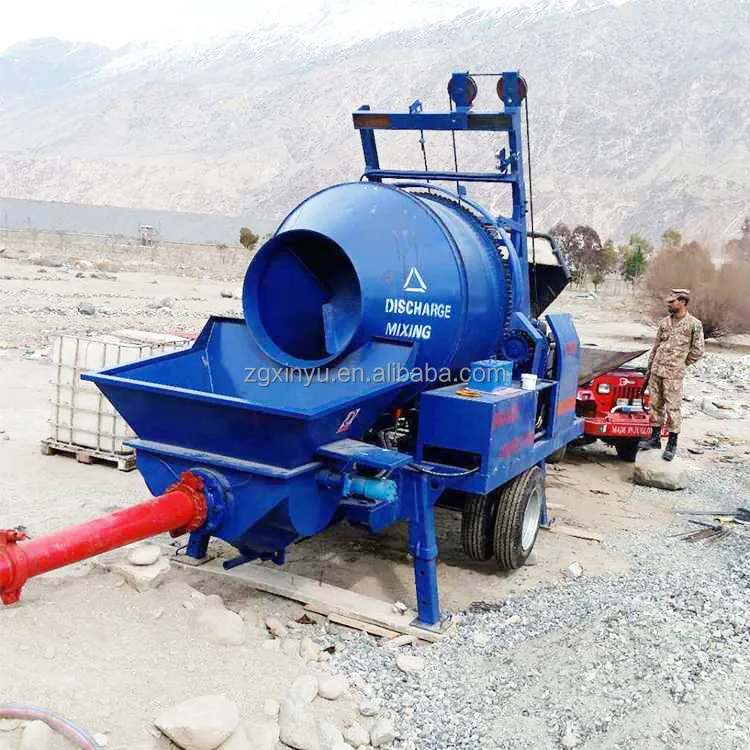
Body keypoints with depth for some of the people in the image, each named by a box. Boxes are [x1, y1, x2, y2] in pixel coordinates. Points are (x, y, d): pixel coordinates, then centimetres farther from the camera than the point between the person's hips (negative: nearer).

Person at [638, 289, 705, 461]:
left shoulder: (694, 324, -5)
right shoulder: (664, 322, 11)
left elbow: (697, 351, -2)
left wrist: (680, 365, 2)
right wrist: (649, 369, 15)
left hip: (674, 374, -6)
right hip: (656, 371, 6)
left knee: (672, 408, -3)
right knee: (656, 405, 11)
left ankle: (672, 444, 5)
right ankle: (655, 438, 22)